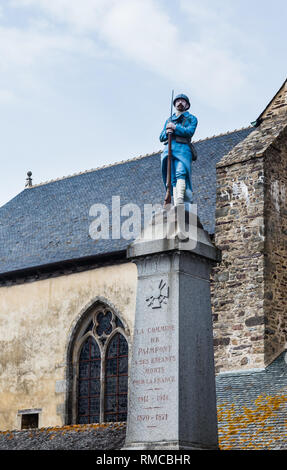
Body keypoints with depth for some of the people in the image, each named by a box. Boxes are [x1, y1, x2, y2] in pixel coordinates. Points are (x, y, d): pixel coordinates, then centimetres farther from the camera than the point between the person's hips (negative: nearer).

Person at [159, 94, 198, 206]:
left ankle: (179, 202, -40)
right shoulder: (169, 120, 31)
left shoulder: (191, 118, 17)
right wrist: (167, 132, 0)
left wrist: (175, 127, -6)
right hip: (169, 149, 5)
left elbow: (190, 132, -3)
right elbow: (161, 137, 22)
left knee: (180, 174, -26)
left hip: (183, 149, -5)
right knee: (173, 179, -9)